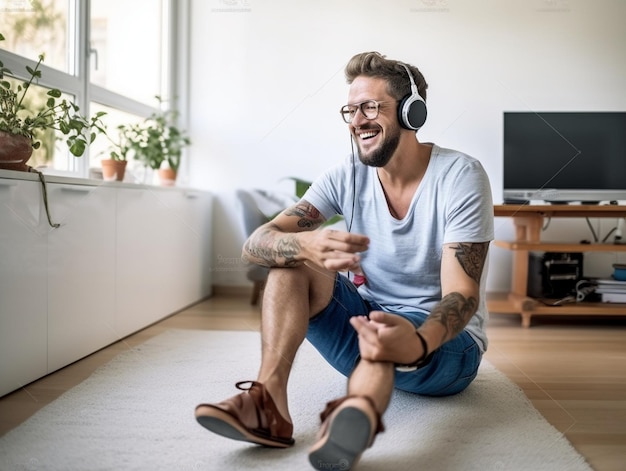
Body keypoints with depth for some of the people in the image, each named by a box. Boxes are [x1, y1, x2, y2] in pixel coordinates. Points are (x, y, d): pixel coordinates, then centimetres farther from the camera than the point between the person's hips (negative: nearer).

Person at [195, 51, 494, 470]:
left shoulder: (460, 176, -15)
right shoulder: (347, 178, -4)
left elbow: (462, 294, -23)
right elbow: (255, 245, -15)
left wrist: (417, 342, -48)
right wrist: (305, 244, -41)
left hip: (445, 342, -4)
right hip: (366, 322, 4)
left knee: (378, 326, -38)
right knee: (291, 252, -17)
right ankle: (268, 400, -36)